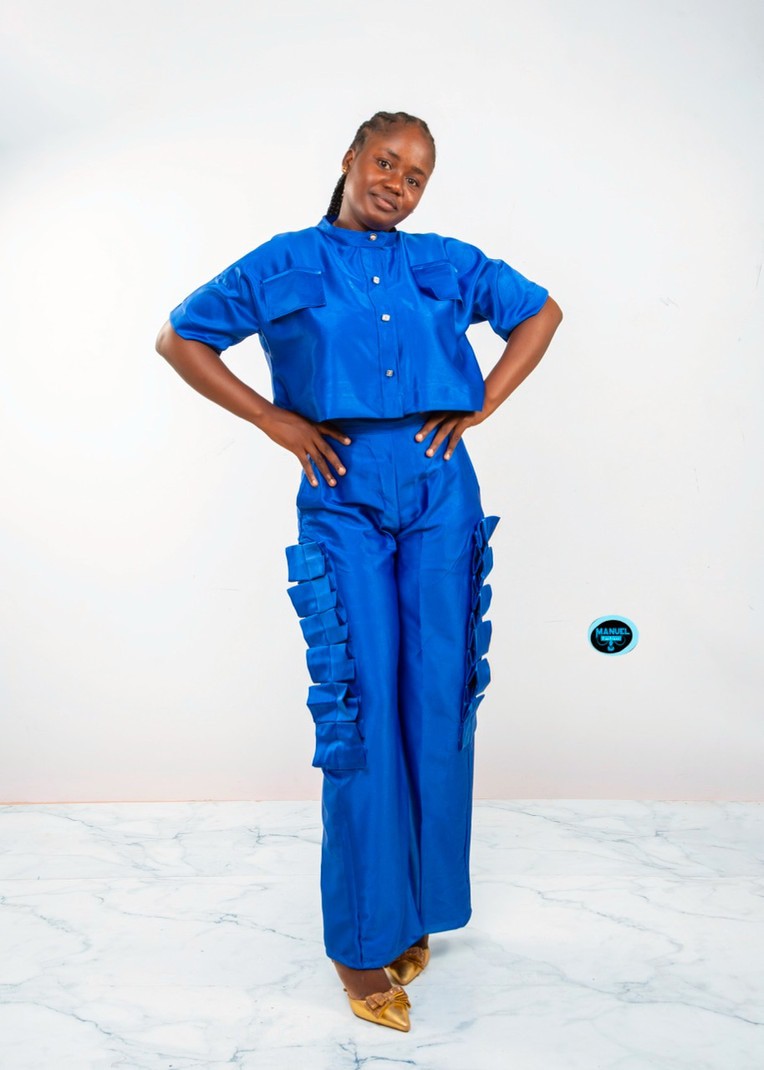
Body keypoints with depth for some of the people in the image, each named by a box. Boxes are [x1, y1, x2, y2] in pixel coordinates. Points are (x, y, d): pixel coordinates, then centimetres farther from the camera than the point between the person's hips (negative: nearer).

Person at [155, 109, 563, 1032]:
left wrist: (484, 403, 8)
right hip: (343, 499, -2)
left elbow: (541, 312, 22)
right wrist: (272, 419, 0)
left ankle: (420, 907, 23)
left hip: (440, 491, 3)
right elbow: (178, 339, 11)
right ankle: (361, 938, 11)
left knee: (438, 700, 5)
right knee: (362, 709, -3)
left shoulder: (446, 262, 12)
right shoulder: (283, 266, 8)